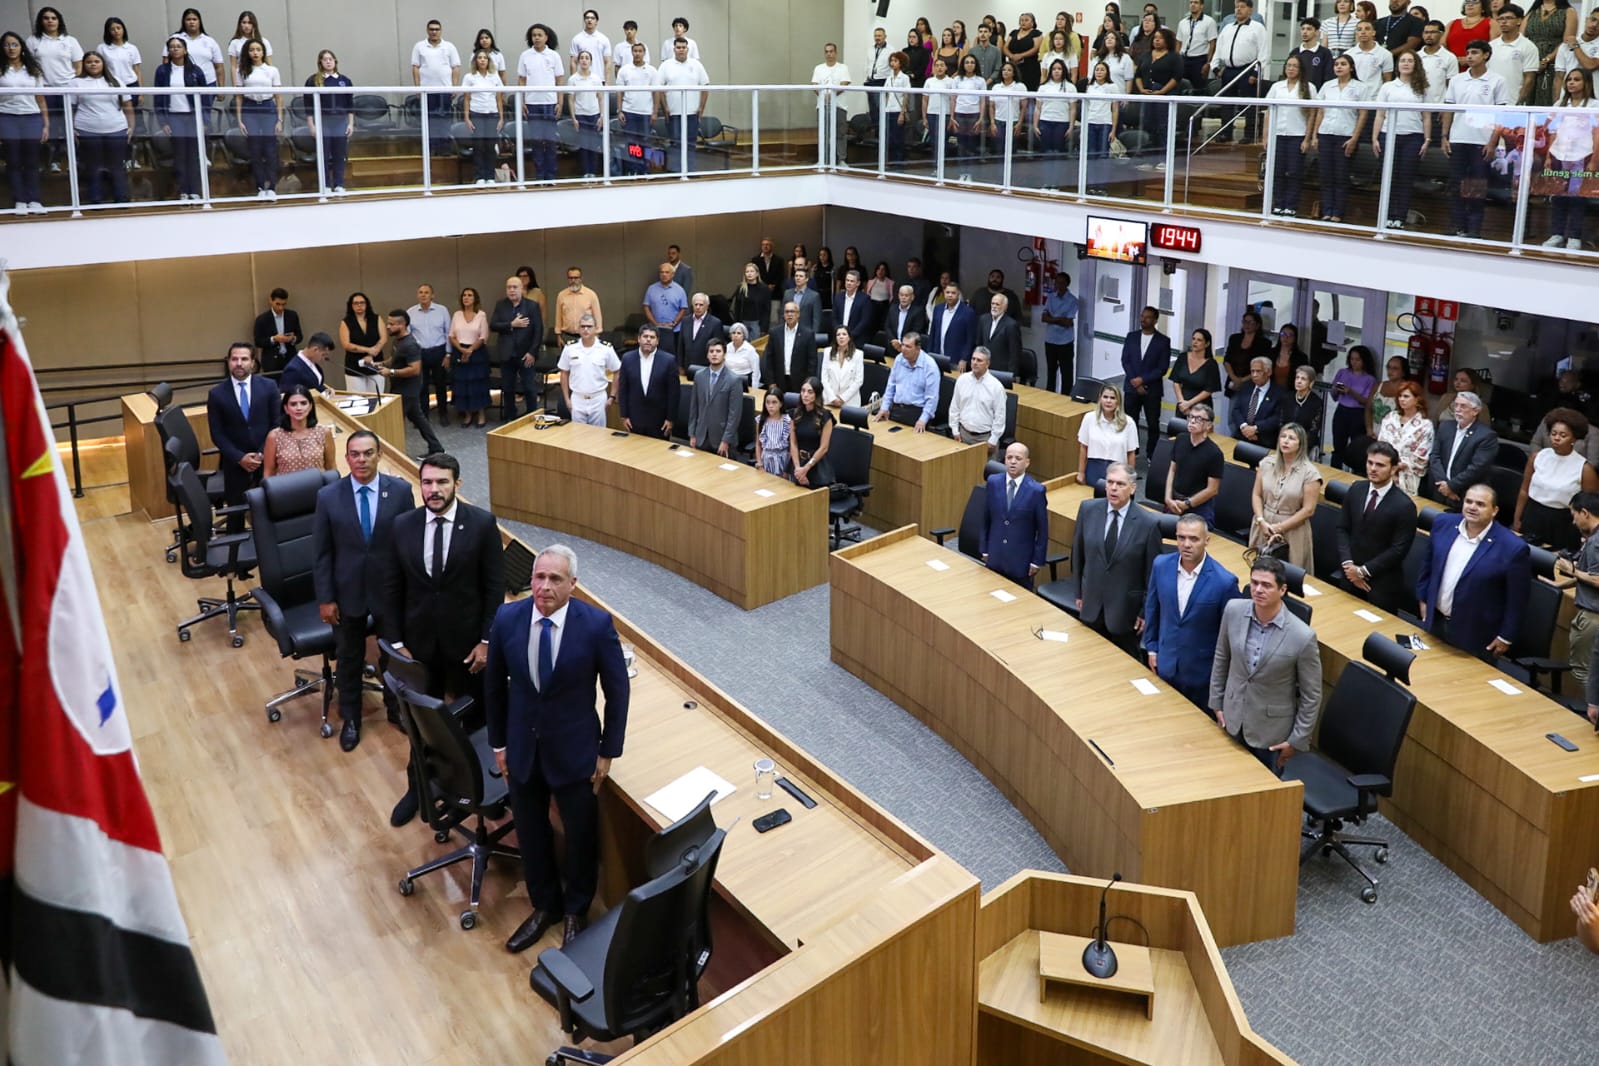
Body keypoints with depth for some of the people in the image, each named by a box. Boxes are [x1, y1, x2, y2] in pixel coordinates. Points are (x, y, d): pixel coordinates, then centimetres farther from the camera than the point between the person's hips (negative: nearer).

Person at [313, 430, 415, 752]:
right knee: (349, 656, 17)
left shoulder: (400, 490, -11)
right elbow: (322, 552, -5)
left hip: (391, 588, 0)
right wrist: (325, 598, -6)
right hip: (347, 591, 0)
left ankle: (396, 707, 44)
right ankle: (350, 717, 38)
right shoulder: (328, 496, -11)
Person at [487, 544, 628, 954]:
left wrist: (608, 752, -5)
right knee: (530, 833, 19)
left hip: (574, 750, -2)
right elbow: (494, 685, 2)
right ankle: (544, 905, 44)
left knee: (580, 835, 16)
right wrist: (498, 743, 7)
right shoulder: (507, 619, -12)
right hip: (522, 748, 3)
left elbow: (617, 691, -9)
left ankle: (576, 912, 41)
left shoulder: (597, 625, -20)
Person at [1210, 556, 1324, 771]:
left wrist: (1297, 740, -7)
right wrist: (1217, 703, 8)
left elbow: (1311, 695, -12)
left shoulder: (1302, 637, -25)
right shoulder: (1233, 611, -14)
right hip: (1233, 720, 3)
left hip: (1271, 730, -3)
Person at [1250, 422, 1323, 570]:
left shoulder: (1310, 472, -10)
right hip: (1263, 526, 4)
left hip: (1292, 530, -4)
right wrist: (1261, 521, -11)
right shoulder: (1267, 463, 1)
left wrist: (1279, 527, -13)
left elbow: (1308, 510, -10)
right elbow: (1256, 495, 4)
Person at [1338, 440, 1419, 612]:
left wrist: (1364, 571, -14)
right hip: (1350, 574, 5)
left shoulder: (1404, 505, -17)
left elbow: (1399, 549, -16)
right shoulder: (1356, 489, 0)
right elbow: (1343, 529, 3)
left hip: (1382, 582, -5)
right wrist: (1348, 564, -10)